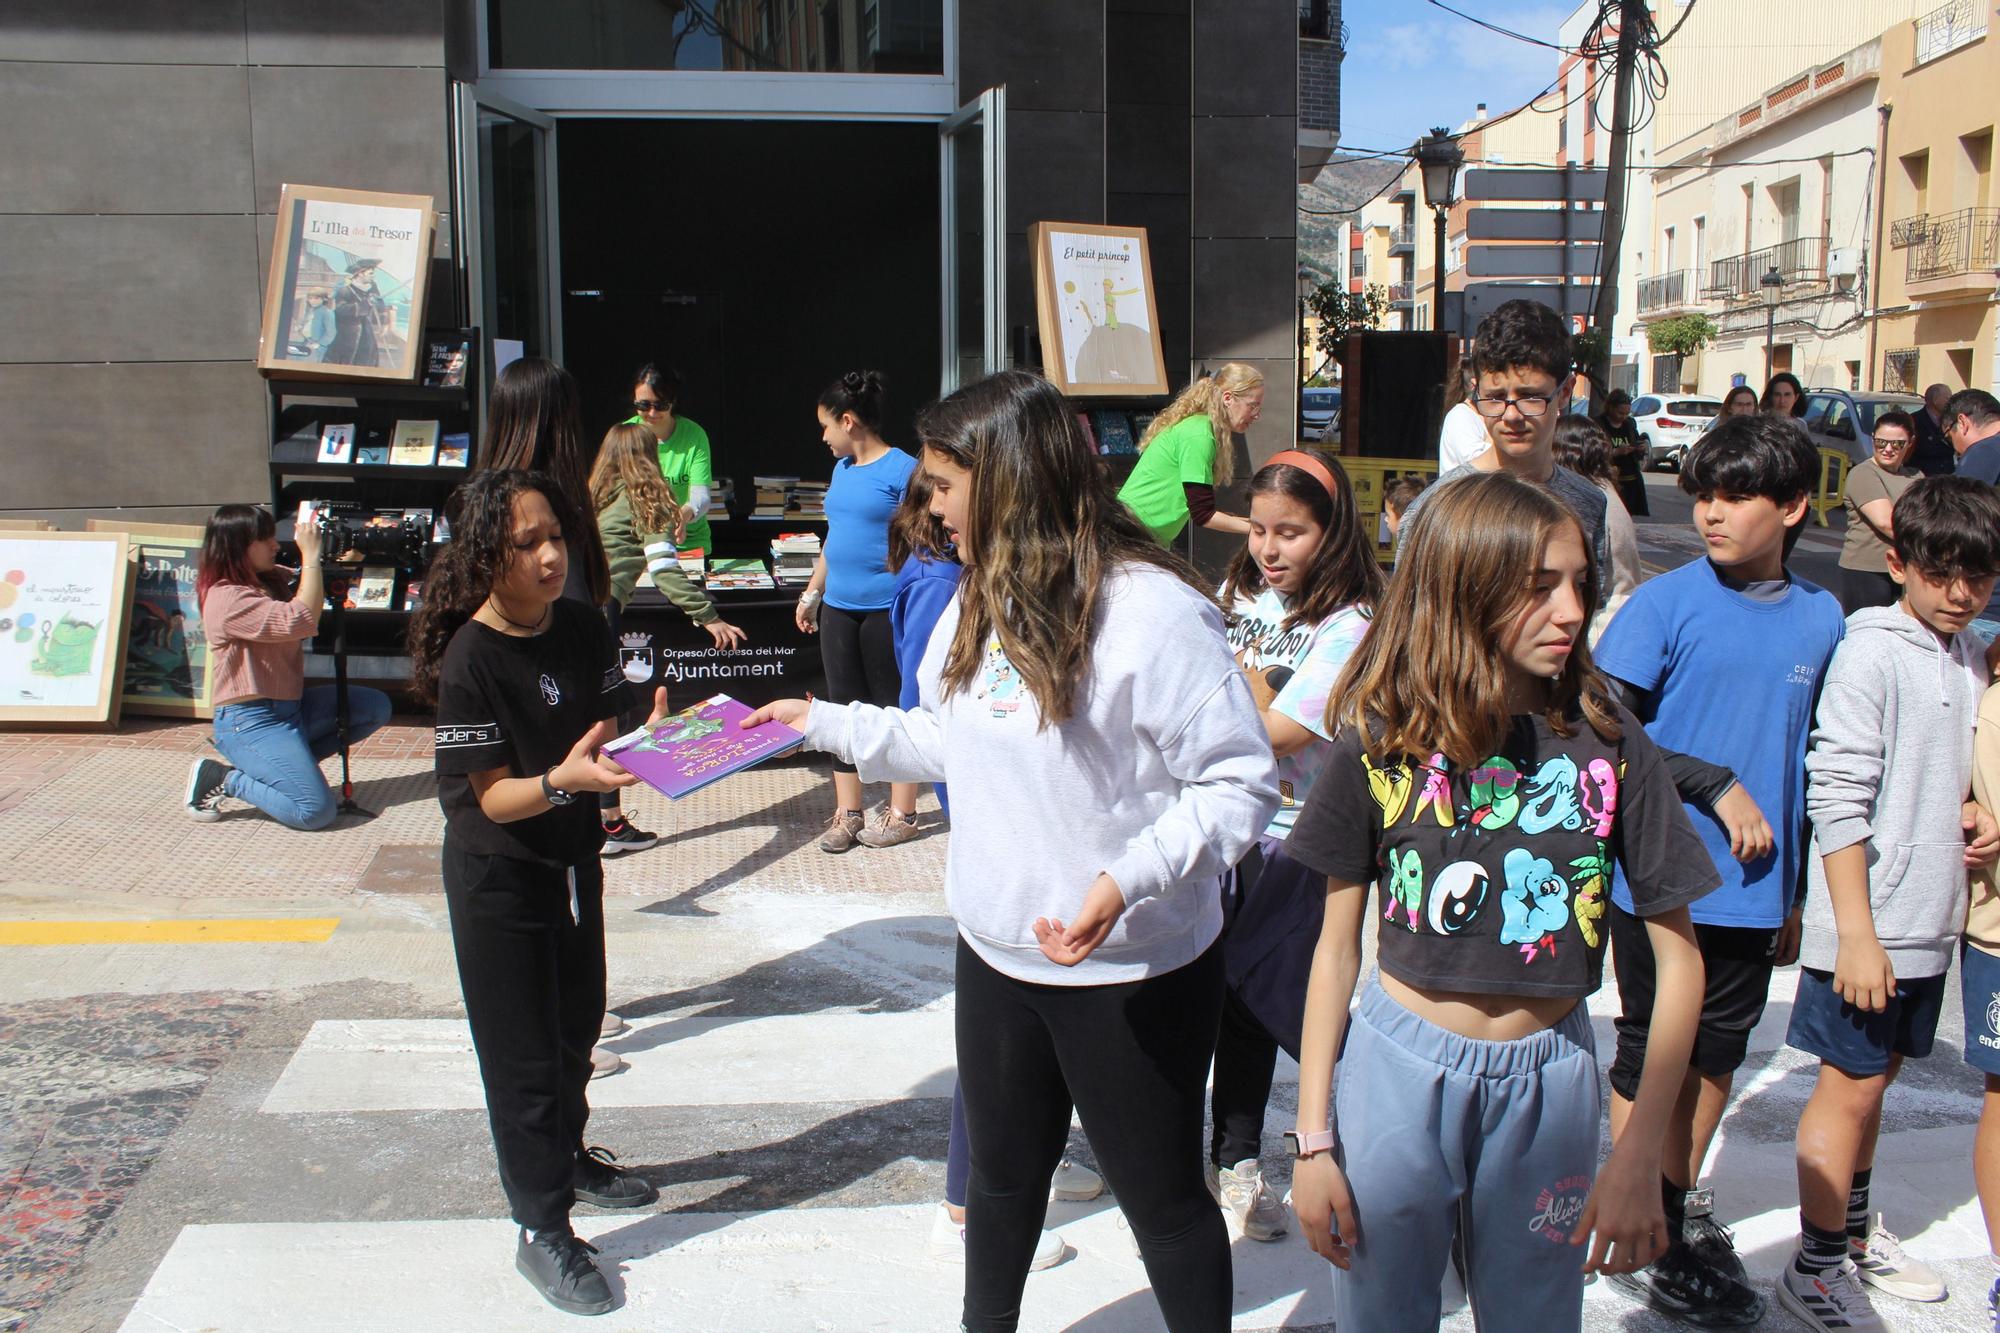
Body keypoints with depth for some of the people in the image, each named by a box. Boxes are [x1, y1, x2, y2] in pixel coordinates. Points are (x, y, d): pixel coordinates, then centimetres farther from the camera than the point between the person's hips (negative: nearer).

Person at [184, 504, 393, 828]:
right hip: (248, 723, -10)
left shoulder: (272, 580, 8)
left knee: (376, 707, 7)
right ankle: (222, 779, 0)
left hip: (289, 707, 10)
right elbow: (302, 620, -28)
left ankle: (283, 765, 6)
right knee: (316, 811, -19)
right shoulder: (228, 599, -19)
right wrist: (311, 555, -21)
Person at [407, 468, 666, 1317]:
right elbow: (493, 795, -23)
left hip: (572, 857, 6)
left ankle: (565, 1155, 47)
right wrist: (563, 780, -41)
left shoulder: (581, 628, -6)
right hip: (498, 875, -6)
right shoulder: (470, 659, -24)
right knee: (522, 1053, 4)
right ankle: (542, 1231, 18)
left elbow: (602, 737, 2)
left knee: (578, 1025, 23)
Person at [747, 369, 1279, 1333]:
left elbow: (1241, 783, -22)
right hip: (996, 955, 8)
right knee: (1002, 1171, 26)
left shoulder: (1153, 610, -23)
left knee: (1161, 1195, 11)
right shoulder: (973, 605, 4)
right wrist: (821, 722, 14)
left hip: (1131, 974, -7)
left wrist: (1127, 879, -32)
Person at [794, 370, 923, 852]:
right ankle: (847, 812, 19)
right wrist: (811, 593, 23)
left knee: (894, 707, 2)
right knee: (842, 706, 10)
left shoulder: (902, 469, -10)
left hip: (887, 609, -7)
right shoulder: (841, 469, 13)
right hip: (838, 608, 8)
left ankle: (902, 813, 14)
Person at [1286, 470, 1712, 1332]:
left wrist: (1640, 1157, -10)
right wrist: (1311, 1139, -2)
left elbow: (1679, 956, -4)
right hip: (1397, 1067, 0)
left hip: (1546, 1080, 0)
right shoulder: (1381, 742, -6)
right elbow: (1337, 944, -1)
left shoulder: (1610, 745, -7)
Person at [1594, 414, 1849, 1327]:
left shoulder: (1822, 620, 4)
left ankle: (1681, 1207, 36)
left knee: (1718, 1052, 16)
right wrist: (1716, 788, -16)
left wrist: (1795, 893, 15)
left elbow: (1809, 759, 12)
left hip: (1753, 890, 4)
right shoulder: (1667, 602, -9)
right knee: (1651, 1057, 7)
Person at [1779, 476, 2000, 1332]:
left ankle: (1852, 1231, 34)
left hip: (1928, 922, 7)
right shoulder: (1871, 653, -14)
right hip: (1866, 924, -7)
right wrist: (1856, 933, -20)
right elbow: (1837, 799, -18)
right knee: (1851, 1086, 1)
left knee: (1876, 1075, 18)